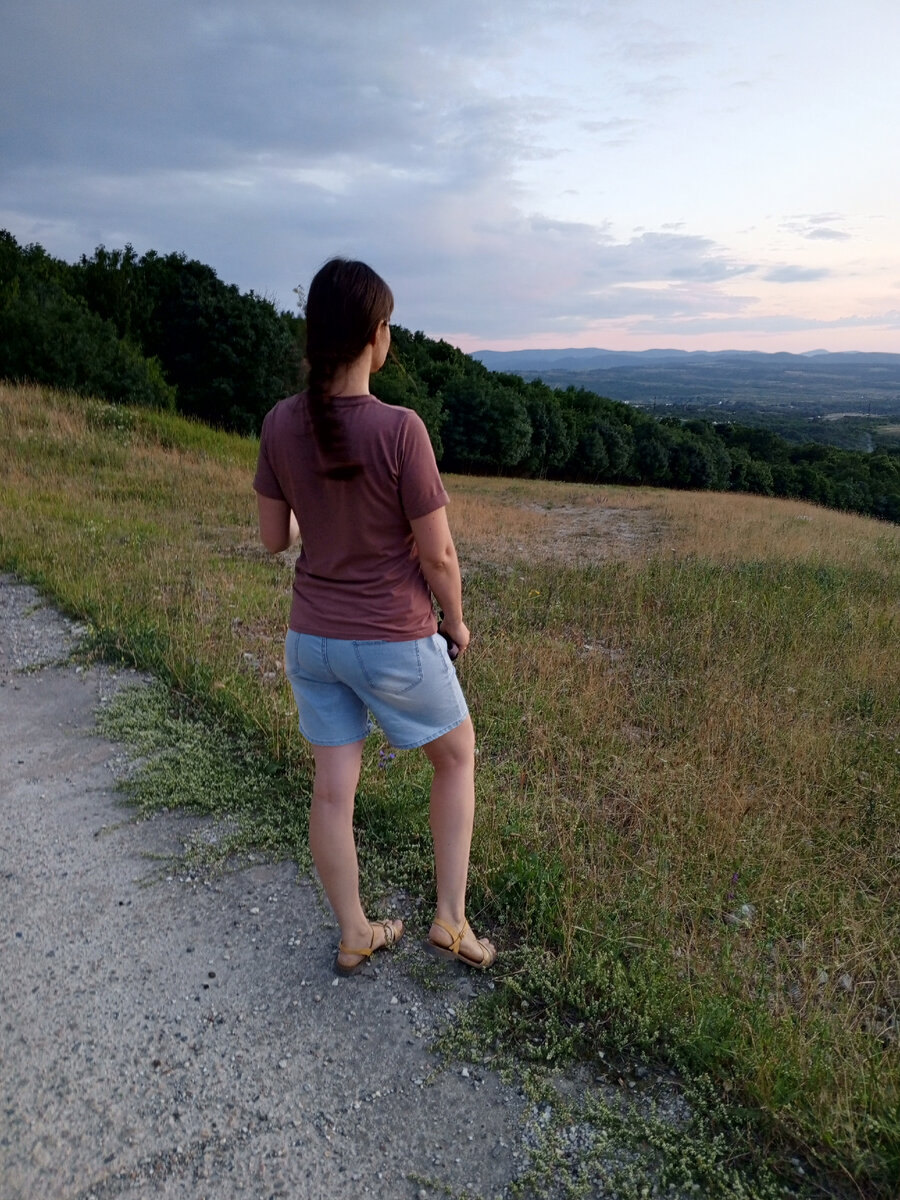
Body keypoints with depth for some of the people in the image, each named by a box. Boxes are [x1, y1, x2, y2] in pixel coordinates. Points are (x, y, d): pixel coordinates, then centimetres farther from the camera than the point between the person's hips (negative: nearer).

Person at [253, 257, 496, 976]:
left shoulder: (281, 424, -6)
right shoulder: (400, 429, -21)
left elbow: (274, 537, 3)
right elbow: (438, 554, -16)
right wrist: (456, 622, 2)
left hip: (312, 639, 5)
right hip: (397, 643, -4)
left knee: (334, 790, 15)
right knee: (457, 756, 21)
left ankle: (354, 935, 35)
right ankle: (451, 921, 27)